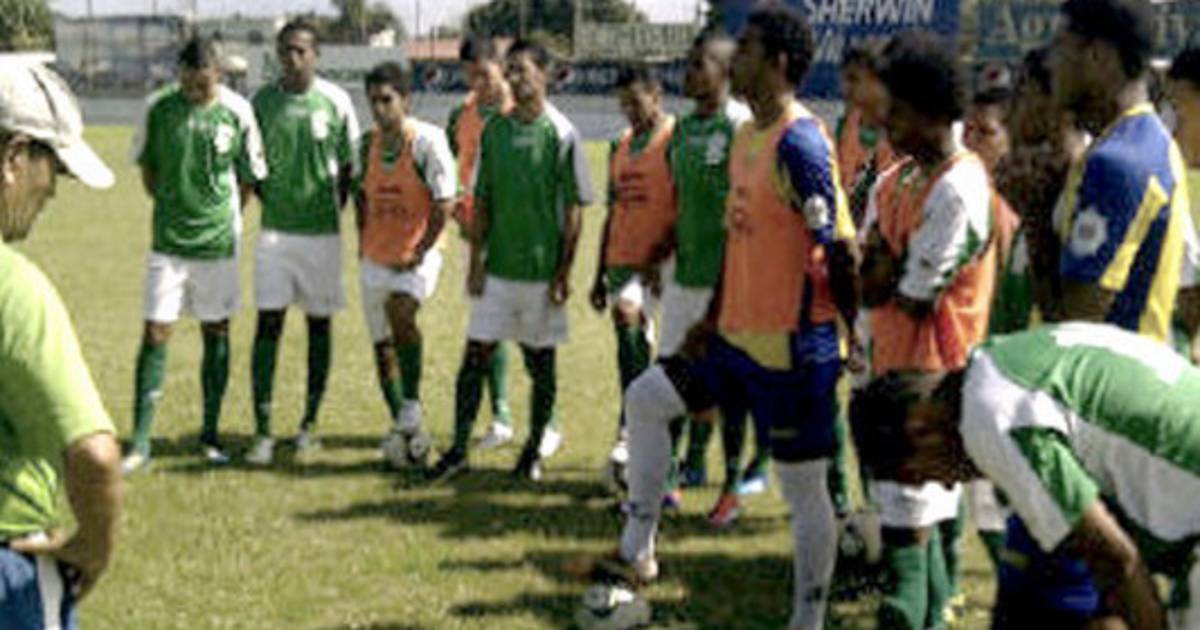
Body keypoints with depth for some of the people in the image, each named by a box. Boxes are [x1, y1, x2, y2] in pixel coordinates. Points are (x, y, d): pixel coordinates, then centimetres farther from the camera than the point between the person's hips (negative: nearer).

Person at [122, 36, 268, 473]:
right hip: (167, 242, 0)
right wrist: (168, 207, 7)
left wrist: (225, 218, 4)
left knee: (216, 333, 8)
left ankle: (210, 434, 21)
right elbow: (146, 165, 9)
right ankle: (140, 442, 4)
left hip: (218, 241, 0)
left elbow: (250, 175, 5)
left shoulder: (237, 112, -6)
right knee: (155, 334, -3)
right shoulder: (157, 108, -5)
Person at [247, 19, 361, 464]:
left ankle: (310, 424, 19)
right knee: (268, 324, -3)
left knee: (320, 324, 7)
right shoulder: (263, 101, 1)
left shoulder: (335, 101, -3)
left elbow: (349, 166, 5)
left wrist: (335, 208, -1)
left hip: (322, 231, -1)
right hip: (275, 230, 1)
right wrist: (271, 201, 2)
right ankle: (263, 432, 0)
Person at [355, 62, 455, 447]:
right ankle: (402, 426, 23)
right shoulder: (367, 143, 4)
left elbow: (444, 204, -13)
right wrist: (363, 243, 10)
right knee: (382, 343, 10)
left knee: (399, 312, -32)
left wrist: (419, 253, -12)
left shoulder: (428, 140, -13)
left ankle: (412, 402, -18)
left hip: (416, 256, -6)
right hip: (375, 257, 6)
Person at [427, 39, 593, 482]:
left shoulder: (561, 133, -7)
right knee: (475, 354, 2)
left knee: (541, 362, 7)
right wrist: (476, 261, 4)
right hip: (497, 268, 3)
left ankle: (535, 448, 21)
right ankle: (459, 449, 9)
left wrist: (564, 273, -9)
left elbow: (574, 209, -6)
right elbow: (482, 201, 10)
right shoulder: (494, 130, 6)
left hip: (542, 271, -3)